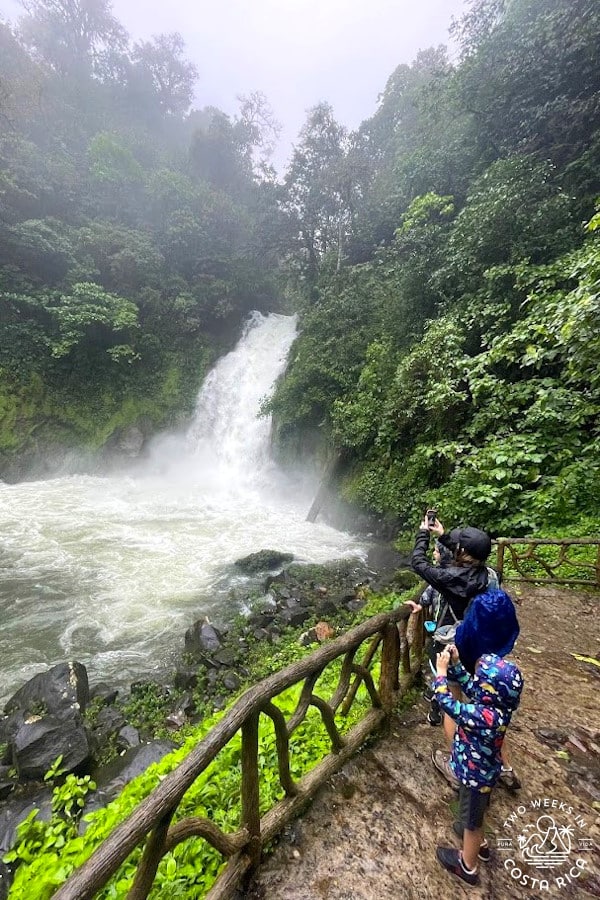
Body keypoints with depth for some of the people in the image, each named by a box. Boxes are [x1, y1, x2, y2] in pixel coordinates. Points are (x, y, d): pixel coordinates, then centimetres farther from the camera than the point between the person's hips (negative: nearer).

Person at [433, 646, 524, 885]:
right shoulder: (498, 703, -19)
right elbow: (468, 686, -4)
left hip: (476, 774, -7)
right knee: (475, 811, 34)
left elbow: (447, 703, -36)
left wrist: (441, 671, -26)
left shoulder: (485, 716, -43)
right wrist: (455, 663, -15)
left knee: (471, 818, 21)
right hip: (483, 770, 7)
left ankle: (467, 866, 46)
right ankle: (479, 842, 60)